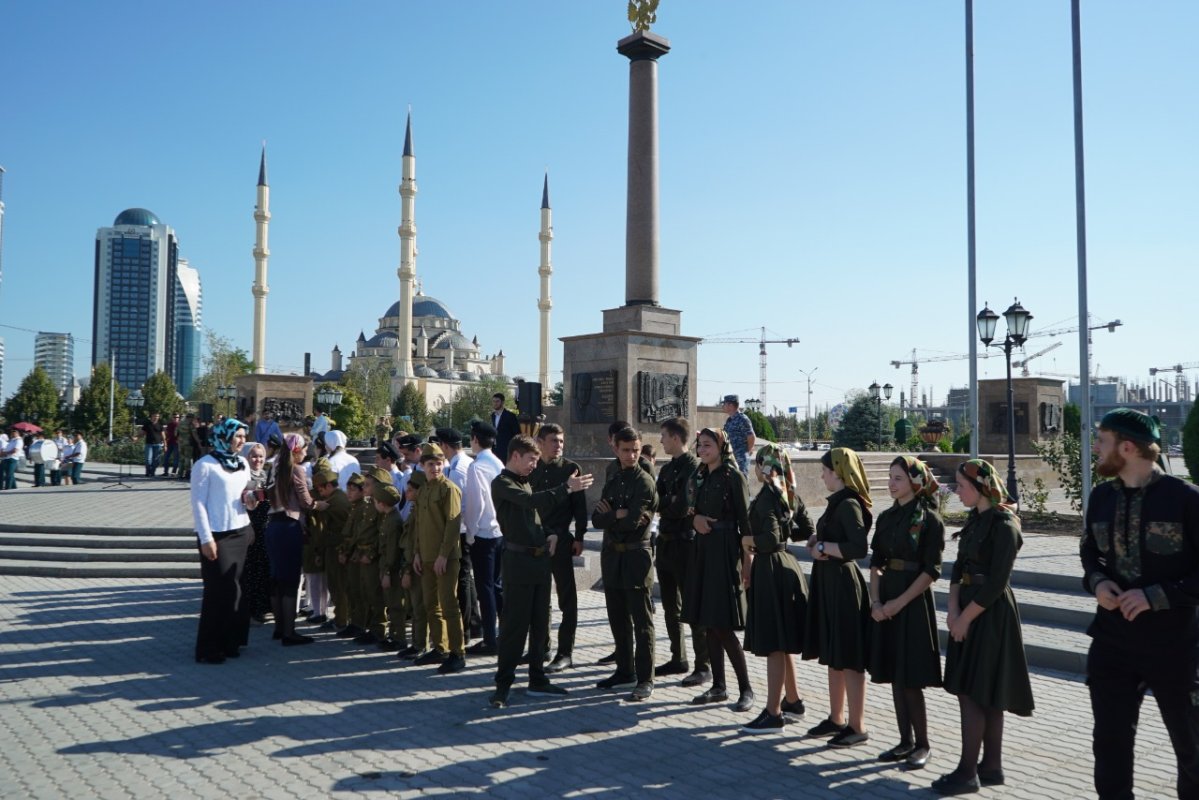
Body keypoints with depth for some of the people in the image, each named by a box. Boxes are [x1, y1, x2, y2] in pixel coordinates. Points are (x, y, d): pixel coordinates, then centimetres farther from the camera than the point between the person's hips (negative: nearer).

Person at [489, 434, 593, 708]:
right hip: (519, 560, -8)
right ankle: (502, 685, 3)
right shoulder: (502, 483, -9)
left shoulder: (524, 482, 18)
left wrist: (550, 535, 8)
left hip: (540, 559, 8)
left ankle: (537, 680, 21)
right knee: (514, 625, -5)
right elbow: (534, 501, -25)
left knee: (540, 624, 12)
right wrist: (567, 488, -25)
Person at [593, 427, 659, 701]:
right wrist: (618, 516, -14)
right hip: (612, 555, 7)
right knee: (617, 618, 13)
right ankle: (625, 672, 25)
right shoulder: (612, 483, 13)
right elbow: (597, 519, 2)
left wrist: (609, 515, -4)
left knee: (641, 621, -2)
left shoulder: (645, 482, -8)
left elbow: (633, 521, -18)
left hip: (636, 556, -7)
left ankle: (645, 679, 4)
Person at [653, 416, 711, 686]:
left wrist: (660, 505, -10)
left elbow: (684, 505, -20)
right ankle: (678, 659, 26)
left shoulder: (695, 467, -12)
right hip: (666, 543, 8)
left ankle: (703, 665, 5)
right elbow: (659, 502, 12)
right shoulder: (667, 469, 14)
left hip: (686, 544, -8)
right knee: (671, 606, 15)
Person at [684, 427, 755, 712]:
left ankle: (746, 688, 4)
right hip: (702, 550, 7)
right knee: (708, 622, 10)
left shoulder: (733, 476, -9)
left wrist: (746, 559, -15)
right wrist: (695, 517, -7)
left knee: (722, 625, -7)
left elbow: (744, 518, -11)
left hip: (725, 551, -7)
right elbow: (691, 509, 17)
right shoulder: (698, 477, 12)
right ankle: (718, 686, 19)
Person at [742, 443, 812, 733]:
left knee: (773, 644, -3)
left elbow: (770, 539, -24)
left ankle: (773, 713, 4)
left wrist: (748, 541, -8)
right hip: (788, 565, 9)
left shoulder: (766, 496, -17)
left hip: (771, 569, -9)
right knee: (781, 642, 19)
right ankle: (792, 700, 29)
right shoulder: (790, 494, 9)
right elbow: (807, 530, 16)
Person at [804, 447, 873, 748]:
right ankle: (836, 719, 27)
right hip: (828, 582, 10)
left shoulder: (849, 504, -18)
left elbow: (859, 548, -28)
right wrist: (817, 541, 2)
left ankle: (858, 727, 9)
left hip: (843, 584, -10)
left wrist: (823, 547, -17)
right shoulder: (838, 502, 11)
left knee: (849, 659, -1)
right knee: (833, 655, 16)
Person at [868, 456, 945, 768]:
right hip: (886, 603, 6)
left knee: (910, 679, -2)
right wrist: (875, 601, -4)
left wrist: (899, 602, -15)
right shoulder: (886, 517, 9)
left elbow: (931, 571, -12)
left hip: (914, 602, -6)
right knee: (894, 676, 10)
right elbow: (876, 563, 9)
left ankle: (922, 744, 13)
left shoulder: (929, 519, -9)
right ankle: (905, 741, 21)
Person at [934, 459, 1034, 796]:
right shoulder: (976, 518, 9)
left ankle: (968, 772, 6)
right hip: (968, 611, 8)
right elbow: (960, 566, 10)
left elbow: (996, 583, -19)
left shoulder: (1003, 524, -17)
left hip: (989, 615, -8)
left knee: (972, 692, -3)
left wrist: (965, 618, -14)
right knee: (985, 695, 14)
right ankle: (991, 766, 24)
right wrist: (953, 609, -1)